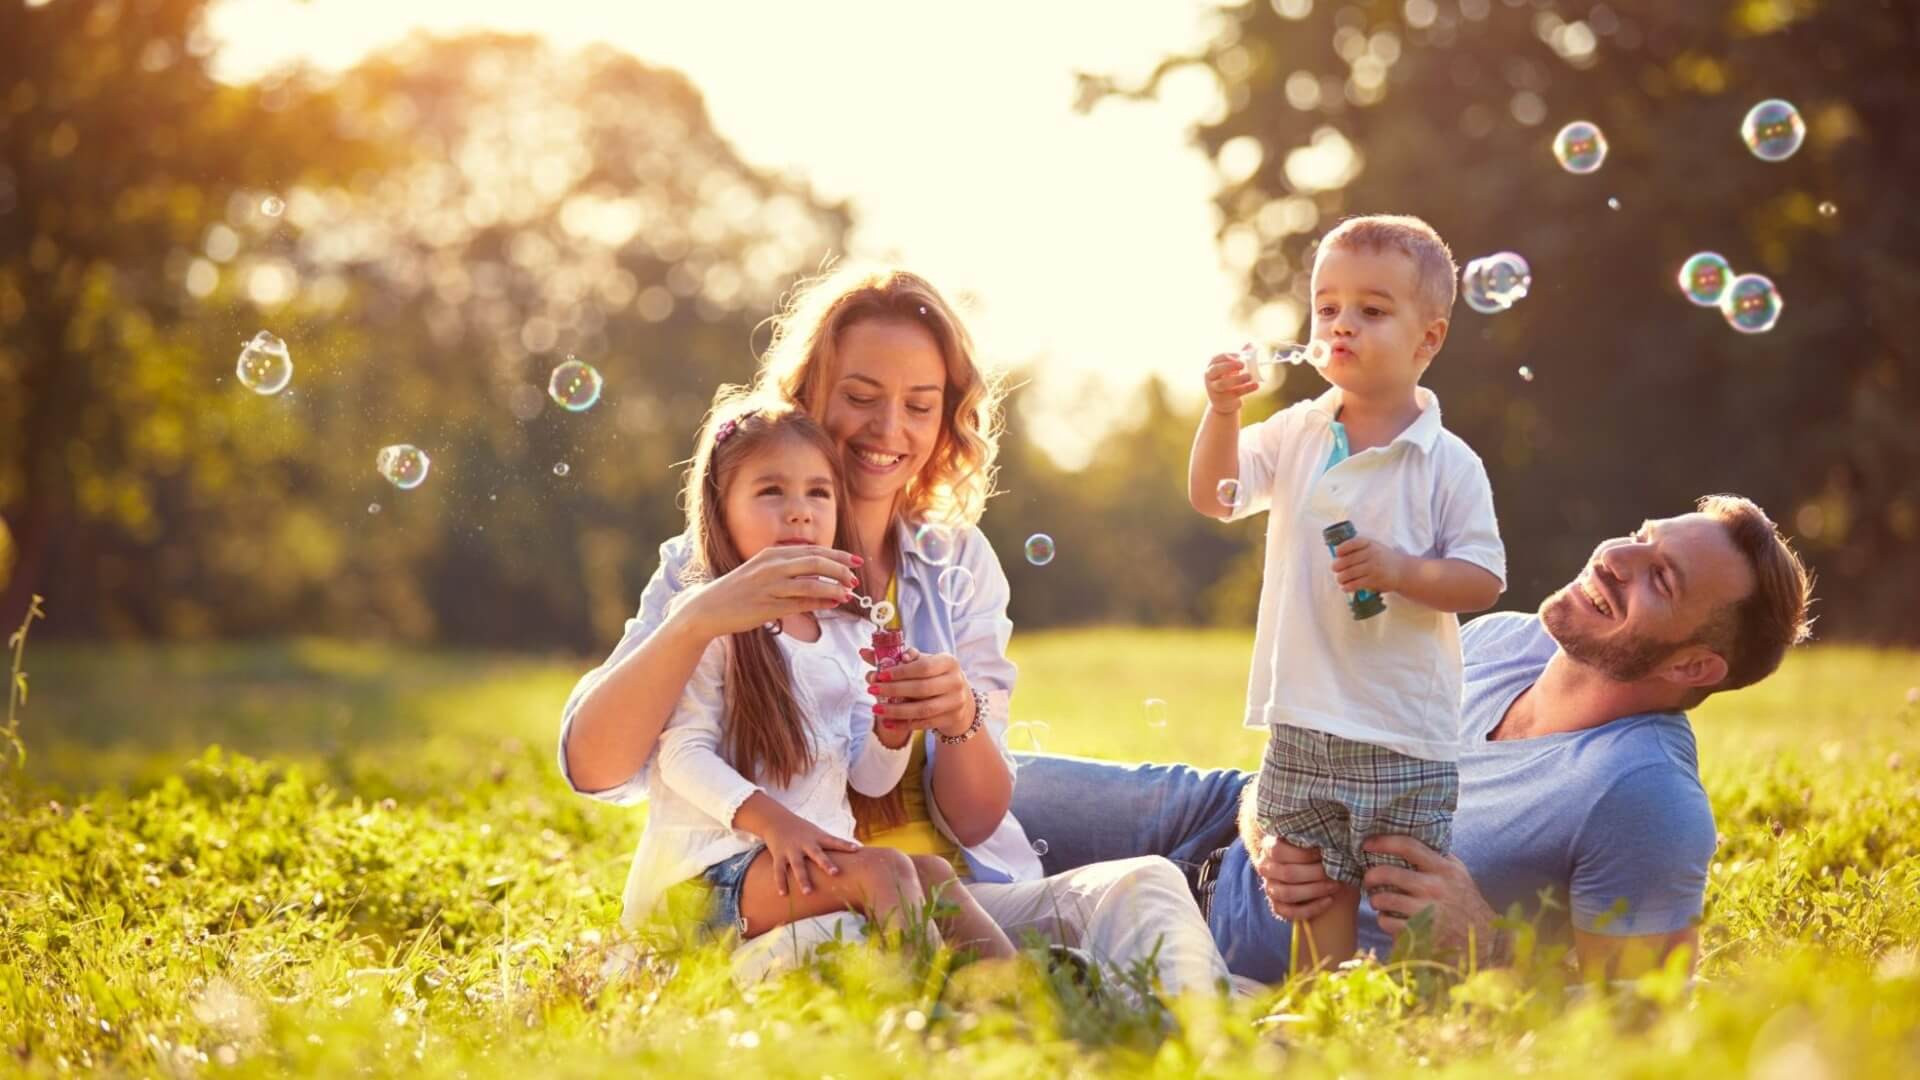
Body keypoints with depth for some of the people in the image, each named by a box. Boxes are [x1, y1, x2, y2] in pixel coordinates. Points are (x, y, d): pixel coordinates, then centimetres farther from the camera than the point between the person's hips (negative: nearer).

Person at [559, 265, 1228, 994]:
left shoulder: (959, 563, 12)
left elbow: (980, 823, 7)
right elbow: (593, 767, -11)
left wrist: (960, 720, -16)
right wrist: (698, 619, -28)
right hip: (786, 910, -2)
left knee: (1145, 888, -29)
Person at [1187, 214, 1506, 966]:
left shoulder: (1448, 465, -8)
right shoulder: (1295, 436, 6)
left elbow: (1484, 581, -8)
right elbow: (1214, 497, 6)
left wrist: (1401, 570, -23)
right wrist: (1222, 413, -9)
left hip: (1406, 735, -4)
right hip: (1302, 723, 4)